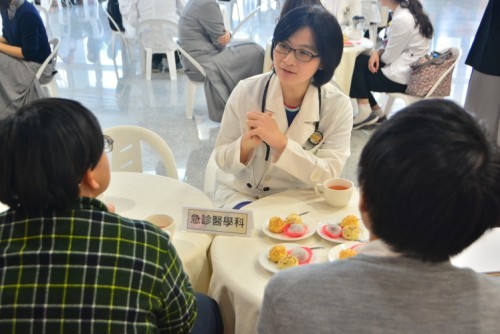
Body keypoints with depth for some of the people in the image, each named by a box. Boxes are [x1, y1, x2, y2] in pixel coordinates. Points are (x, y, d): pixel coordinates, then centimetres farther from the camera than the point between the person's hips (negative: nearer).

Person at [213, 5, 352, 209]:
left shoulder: (338, 106, -12)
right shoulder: (246, 92, -11)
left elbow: (329, 176, -16)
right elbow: (222, 160, -5)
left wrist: (280, 142, -27)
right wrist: (246, 144, -27)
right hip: (241, 196, -1)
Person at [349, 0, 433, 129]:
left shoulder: (402, 19, -22)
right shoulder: (409, 11, 7)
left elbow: (389, 57, -16)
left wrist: (377, 53, 5)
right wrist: (378, 52, -6)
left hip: (401, 78, -9)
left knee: (354, 68, 0)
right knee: (359, 61, 9)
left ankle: (365, 111, 1)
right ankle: (374, 112, 11)